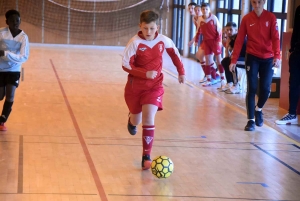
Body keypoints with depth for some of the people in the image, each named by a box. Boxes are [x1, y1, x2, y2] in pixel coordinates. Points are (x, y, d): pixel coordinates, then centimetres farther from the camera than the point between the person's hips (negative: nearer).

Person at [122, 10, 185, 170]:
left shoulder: (164, 41, -8)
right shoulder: (135, 42, -18)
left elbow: (174, 53, 13)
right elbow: (126, 65, -17)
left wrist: (181, 71, 14)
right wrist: (145, 74, -27)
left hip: (154, 85, 1)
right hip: (135, 85, -1)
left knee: (149, 119, -16)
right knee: (137, 120, 17)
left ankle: (146, 157, -12)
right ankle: (132, 120, 57)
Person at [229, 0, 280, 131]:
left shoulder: (271, 17, -3)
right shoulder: (246, 19, -2)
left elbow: (275, 38, -8)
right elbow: (239, 40, -2)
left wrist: (277, 56, -22)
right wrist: (234, 60, -7)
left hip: (268, 58, 0)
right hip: (252, 57, 0)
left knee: (265, 89, -1)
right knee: (252, 89, -4)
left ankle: (258, 109, 29)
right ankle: (251, 120, 2)